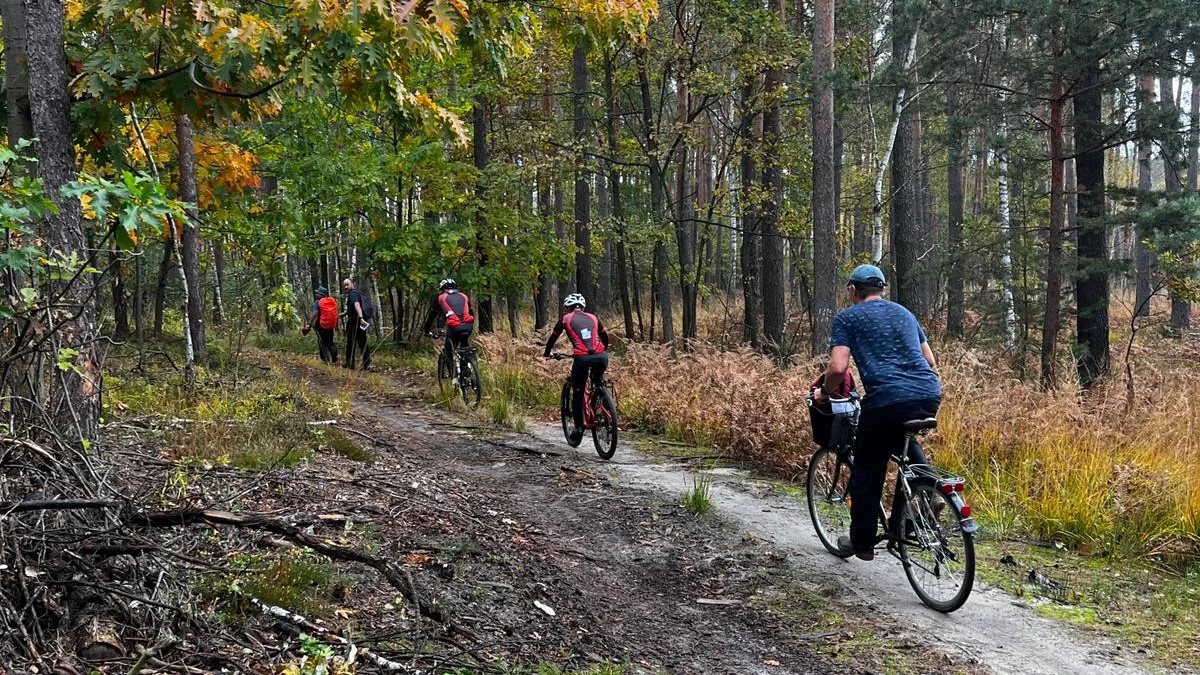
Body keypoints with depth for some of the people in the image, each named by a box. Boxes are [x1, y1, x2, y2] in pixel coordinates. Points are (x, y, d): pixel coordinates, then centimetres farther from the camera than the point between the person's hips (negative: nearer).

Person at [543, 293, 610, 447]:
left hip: (582, 358, -2)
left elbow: (553, 337, 25)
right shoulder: (593, 318, 22)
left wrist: (547, 354, 42)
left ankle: (578, 428, 11)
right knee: (598, 384, 32)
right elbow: (605, 336, 32)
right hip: (601, 356, 3)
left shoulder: (566, 319, 16)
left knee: (577, 394, 11)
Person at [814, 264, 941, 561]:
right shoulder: (904, 313, 24)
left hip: (887, 400, -5)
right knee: (903, 440, 36)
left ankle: (862, 542, 23)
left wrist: (824, 393, 14)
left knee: (867, 472, 13)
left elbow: (838, 368, -5)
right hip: (930, 395, 6)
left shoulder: (847, 318, 8)